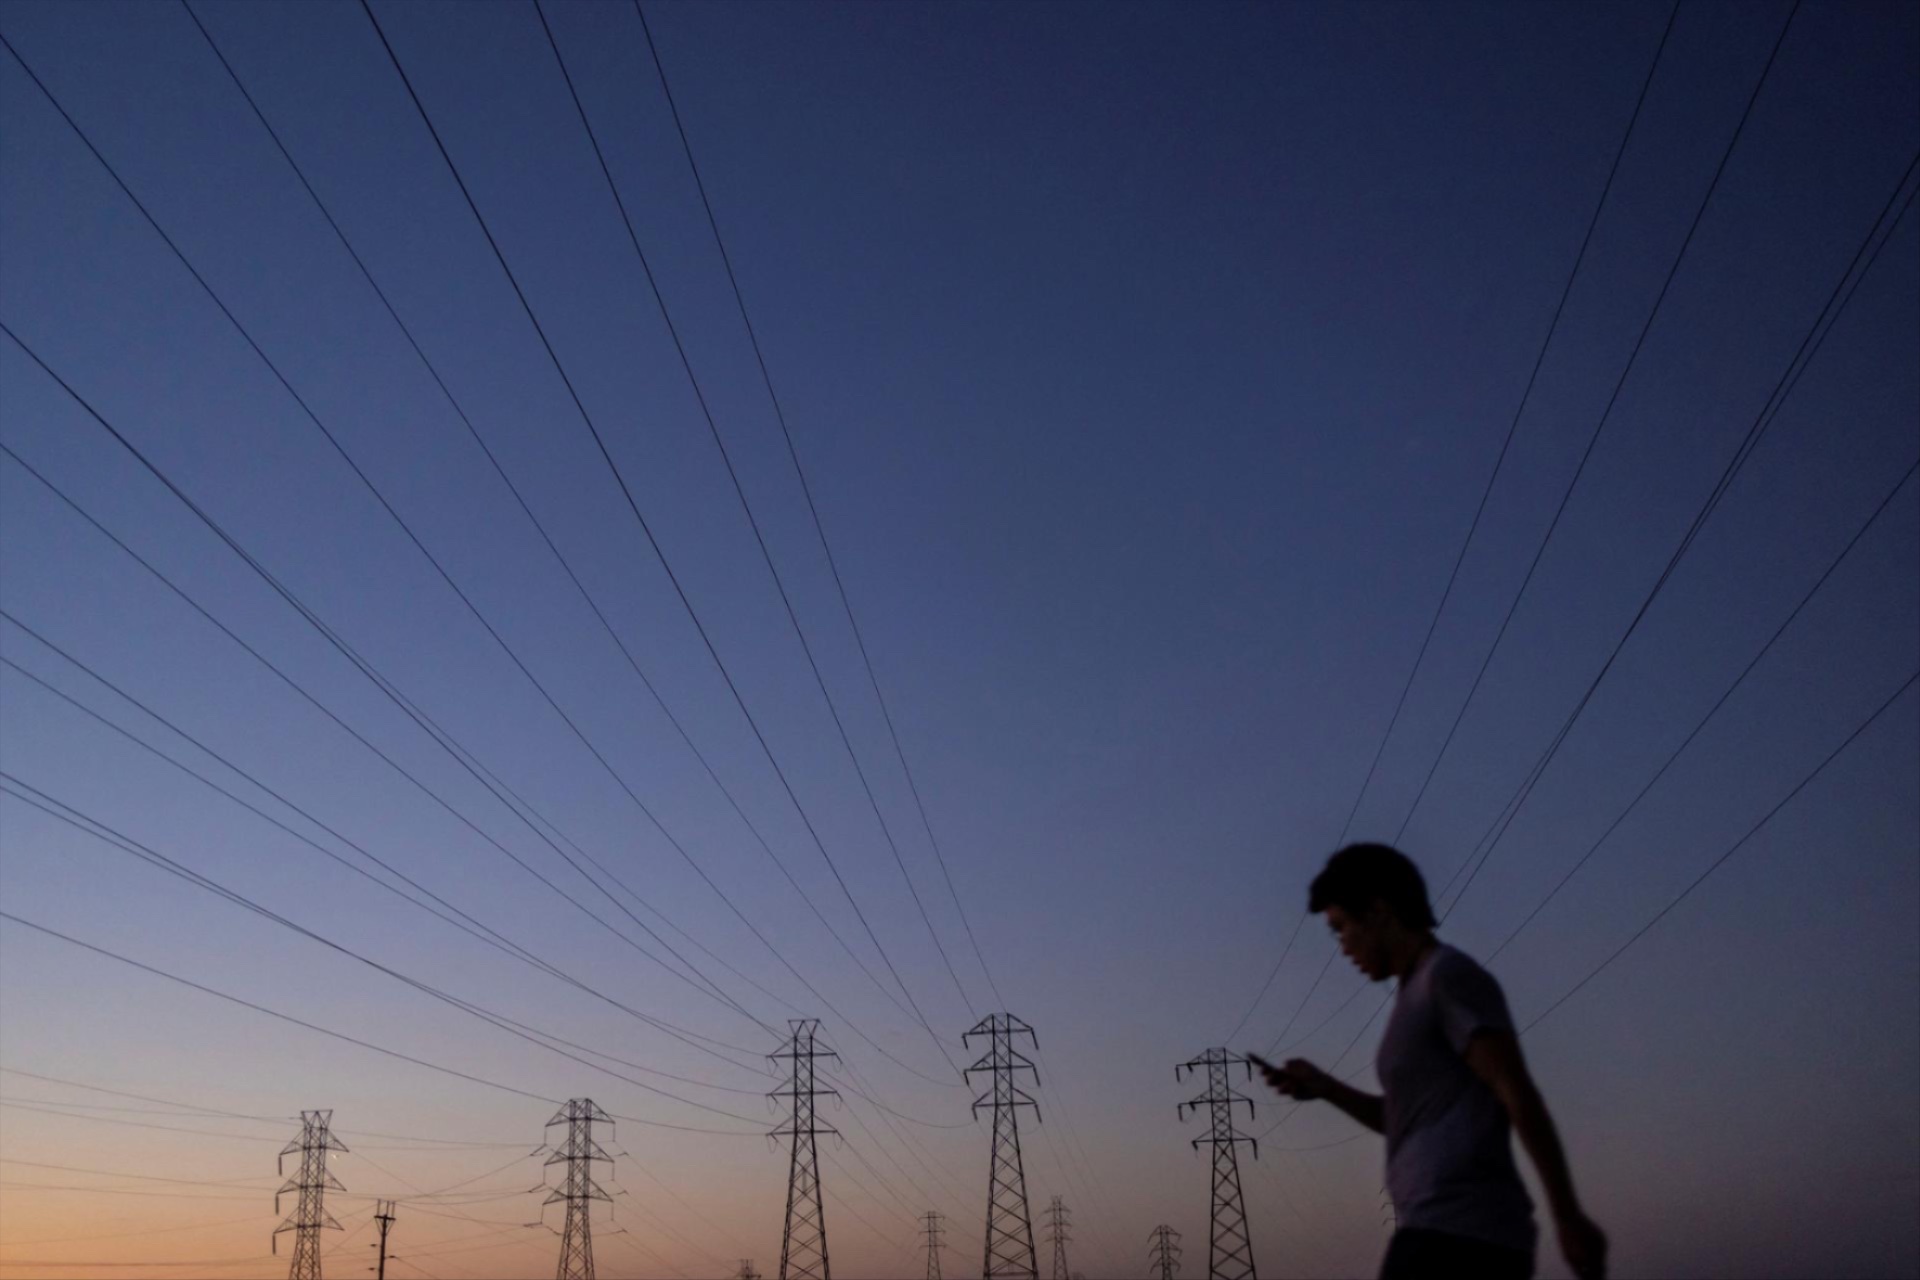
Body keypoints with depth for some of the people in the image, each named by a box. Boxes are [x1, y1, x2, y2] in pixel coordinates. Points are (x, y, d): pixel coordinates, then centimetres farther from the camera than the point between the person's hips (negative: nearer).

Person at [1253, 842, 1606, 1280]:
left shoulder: (1453, 974, -6)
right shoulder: (1423, 994, 24)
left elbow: (1520, 1096, -13)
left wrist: (1567, 1216, -16)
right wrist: (1324, 1087, 18)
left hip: (1456, 1239, -10)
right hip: (1454, 1237, 10)